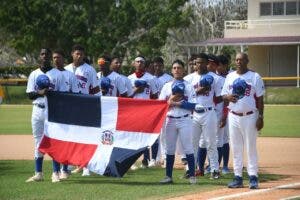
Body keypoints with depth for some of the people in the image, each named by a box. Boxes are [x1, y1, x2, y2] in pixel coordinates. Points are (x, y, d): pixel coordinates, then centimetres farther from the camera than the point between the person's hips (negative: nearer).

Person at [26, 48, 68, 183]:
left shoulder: (58, 74, 4)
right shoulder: (34, 74, 11)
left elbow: (63, 93, 1)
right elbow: (29, 95, 4)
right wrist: (40, 92, -16)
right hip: (38, 110, 3)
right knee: (38, 141, 5)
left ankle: (55, 173, -2)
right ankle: (38, 173, 9)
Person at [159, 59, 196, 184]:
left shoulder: (188, 86, 2)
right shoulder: (167, 86, 10)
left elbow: (192, 105, -7)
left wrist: (177, 103, -14)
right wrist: (171, 100, -10)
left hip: (184, 120, -3)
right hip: (170, 120, 3)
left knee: (188, 147, -5)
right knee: (169, 148, 6)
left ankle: (192, 175, -2)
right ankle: (168, 176, 10)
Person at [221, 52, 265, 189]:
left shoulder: (255, 77, -2)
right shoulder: (230, 77, 11)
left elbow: (260, 99, -3)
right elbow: (223, 95, 16)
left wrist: (261, 117, -10)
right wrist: (228, 97, -9)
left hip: (250, 116, -4)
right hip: (234, 116, 4)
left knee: (251, 147, -2)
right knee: (236, 148, 6)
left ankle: (253, 178, 1)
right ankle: (238, 178, 11)